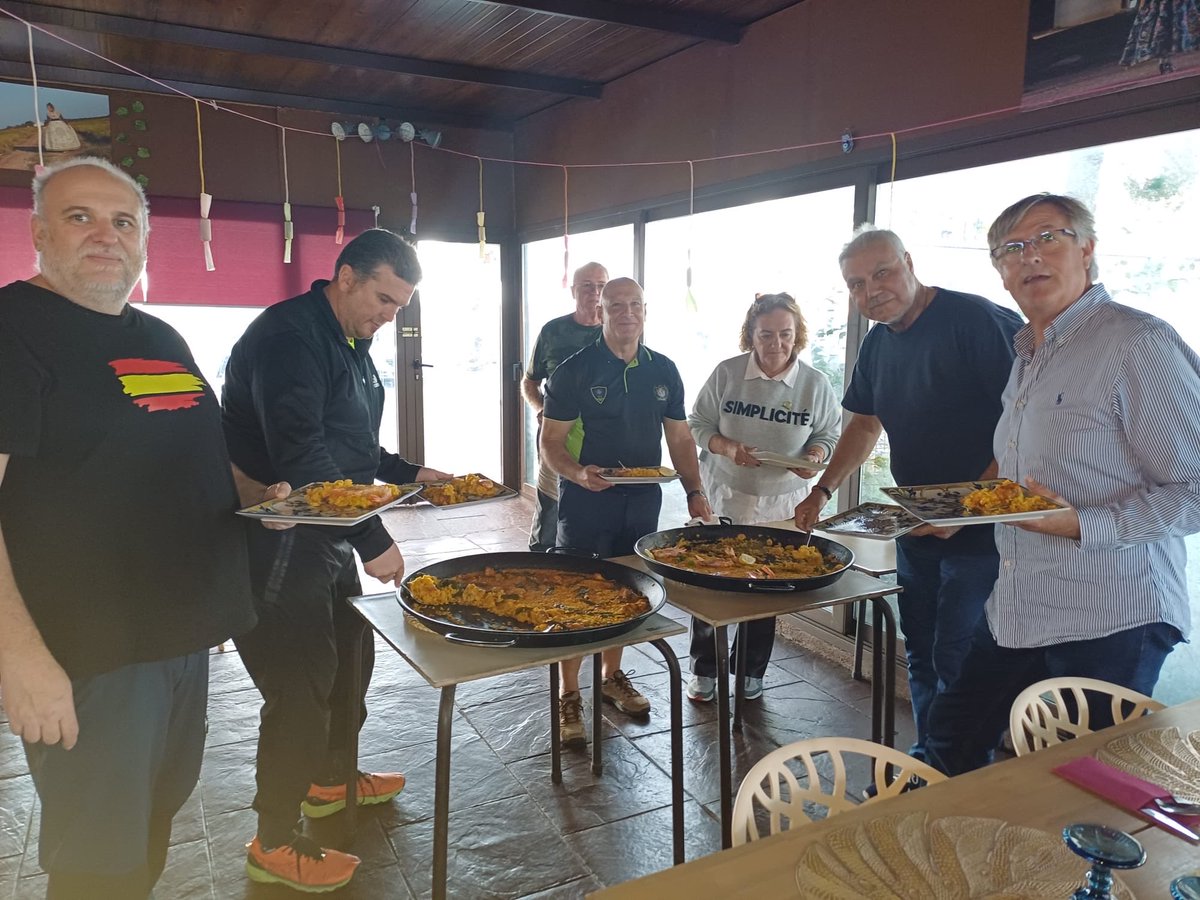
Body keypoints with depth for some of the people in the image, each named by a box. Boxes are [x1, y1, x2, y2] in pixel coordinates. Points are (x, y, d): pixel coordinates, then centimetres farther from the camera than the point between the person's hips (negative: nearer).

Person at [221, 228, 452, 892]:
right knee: (300, 686, -2)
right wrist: (372, 539, -25)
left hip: (327, 539, 10)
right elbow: (303, 455, -26)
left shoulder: (351, 346, 14)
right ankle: (273, 845, 17)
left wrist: (414, 474, 13)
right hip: (279, 546, -10)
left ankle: (329, 780, 42)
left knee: (350, 655, 20)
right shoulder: (289, 334, -18)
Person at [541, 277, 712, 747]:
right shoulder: (574, 371, -7)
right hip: (585, 502, -4)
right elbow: (551, 441, -7)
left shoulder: (664, 372, 6)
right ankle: (568, 696, 15)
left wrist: (695, 492, 2)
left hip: (642, 502, 4)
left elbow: (679, 438, 12)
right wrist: (578, 473, -26)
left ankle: (612, 676, 35)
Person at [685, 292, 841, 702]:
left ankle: (750, 672, 32)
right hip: (723, 499, 0)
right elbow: (698, 424, 0)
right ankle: (704, 670, 24)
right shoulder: (726, 373, -7)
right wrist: (726, 447, -19)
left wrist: (814, 457, -16)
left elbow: (829, 434, 6)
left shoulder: (815, 384, -5)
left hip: (781, 507, 1)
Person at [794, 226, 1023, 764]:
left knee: (957, 662, -4)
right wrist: (823, 490, 10)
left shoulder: (979, 321, -17)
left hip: (981, 525, -8)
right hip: (916, 526, 8)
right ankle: (925, 760, 33)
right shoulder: (879, 342, 8)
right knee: (921, 654, 17)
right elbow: (866, 423, 20)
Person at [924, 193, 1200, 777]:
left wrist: (1084, 526, -27)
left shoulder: (1138, 344, -14)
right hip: (1019, 613, 9)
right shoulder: (1028, 355, 14)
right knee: (951, 739, 17)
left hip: (1109, 622, -8)